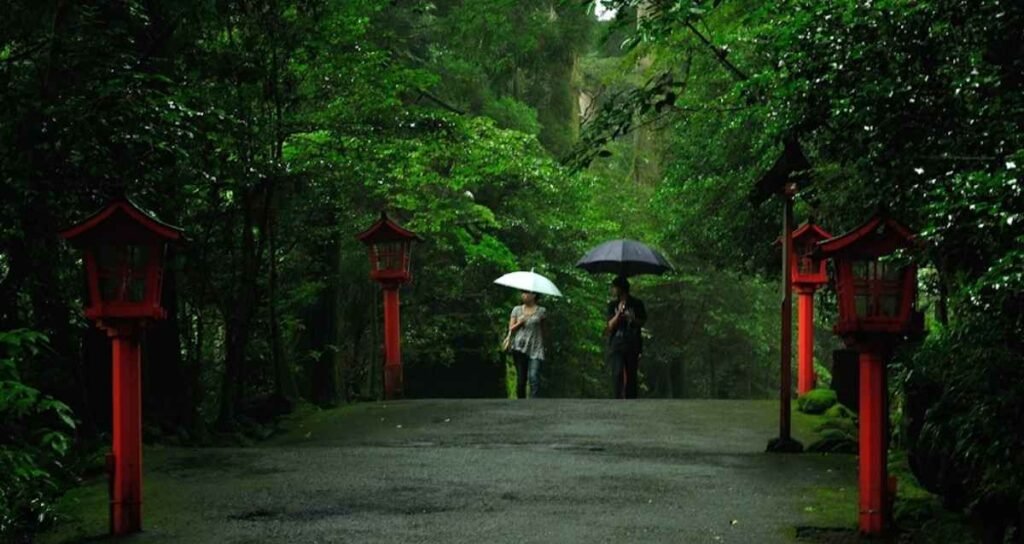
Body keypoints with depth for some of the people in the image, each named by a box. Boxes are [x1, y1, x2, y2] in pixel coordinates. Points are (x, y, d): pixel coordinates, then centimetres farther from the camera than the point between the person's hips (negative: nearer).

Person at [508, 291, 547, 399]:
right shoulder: (517, 310, 11)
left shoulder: (541, 311, 6)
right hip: (519, 348, 2)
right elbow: (511, 329, 11)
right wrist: (519, 323, -7)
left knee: (534, 376, -18)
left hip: (535, 349, -2)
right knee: (521, 378, 4)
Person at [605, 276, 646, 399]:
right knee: (617, 373, -14)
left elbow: (642, 322, 8)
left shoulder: (637, 304, 5)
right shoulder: (613, 305, 7)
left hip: (632, 344, 0)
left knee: (631, 375, 3)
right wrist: (619, 313, -15)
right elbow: (610, 326, 0)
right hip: (616, 343, 0)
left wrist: (632, 319, -12)